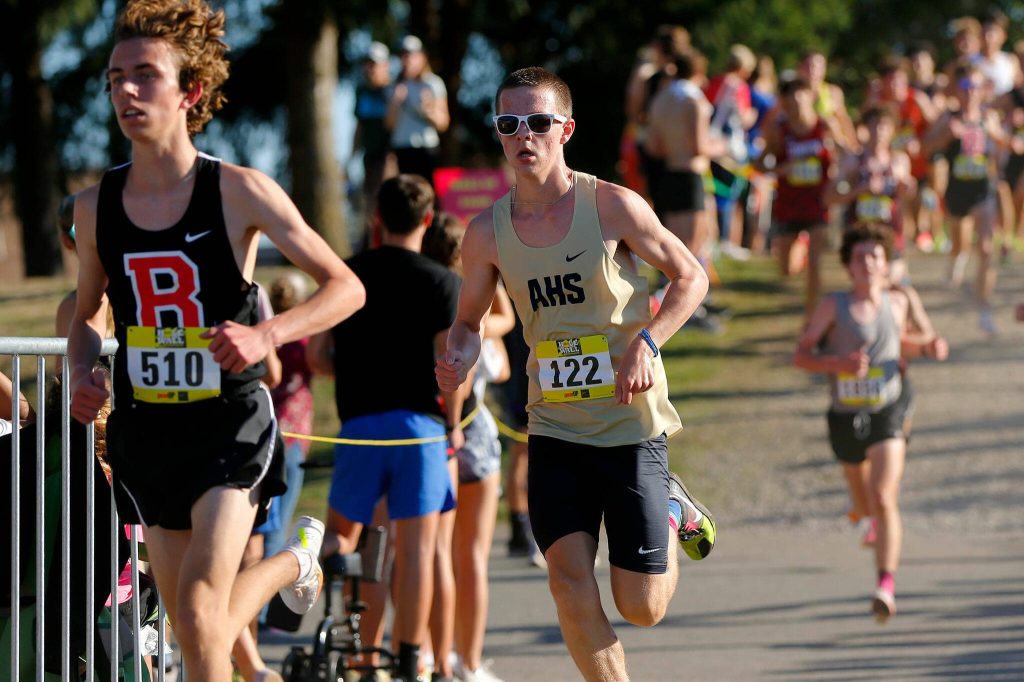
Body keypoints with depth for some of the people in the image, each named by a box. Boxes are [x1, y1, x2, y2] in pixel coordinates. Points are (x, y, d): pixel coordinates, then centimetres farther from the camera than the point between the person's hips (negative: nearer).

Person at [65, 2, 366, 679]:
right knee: (192, 623, 14)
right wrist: (83, 370, -2)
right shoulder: (95, 206, 1)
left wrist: (267, 334, -24)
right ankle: (294, 560, 45)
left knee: (199, 606, -21)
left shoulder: (239, 192, -10)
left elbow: (346, 288, -7)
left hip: (231, 421, -5)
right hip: (146, 428, 5)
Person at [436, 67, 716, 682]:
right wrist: (461, 359, -10)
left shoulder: (613, 206, -9)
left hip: (632, 425, -2)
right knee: (570, 581, -14)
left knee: (642, 607, 1)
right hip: (555, 429, 2)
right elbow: (470, 318, 14)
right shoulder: (487, 233, -1)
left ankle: (672, 511, 33)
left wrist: (647, 342, -15)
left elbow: (691, 276, 1)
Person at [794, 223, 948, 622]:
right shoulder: (833, 306, -9)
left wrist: (926, 346, 1)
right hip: (846, 419, 1)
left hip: (888, 414, -1)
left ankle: (887, 585, -24)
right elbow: (801, 356, -8)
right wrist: (838, 363, -25)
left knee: (883, 499, -20)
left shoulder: (896, 302, 0)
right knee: (864, 503, 20)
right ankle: (879, 524, 58)